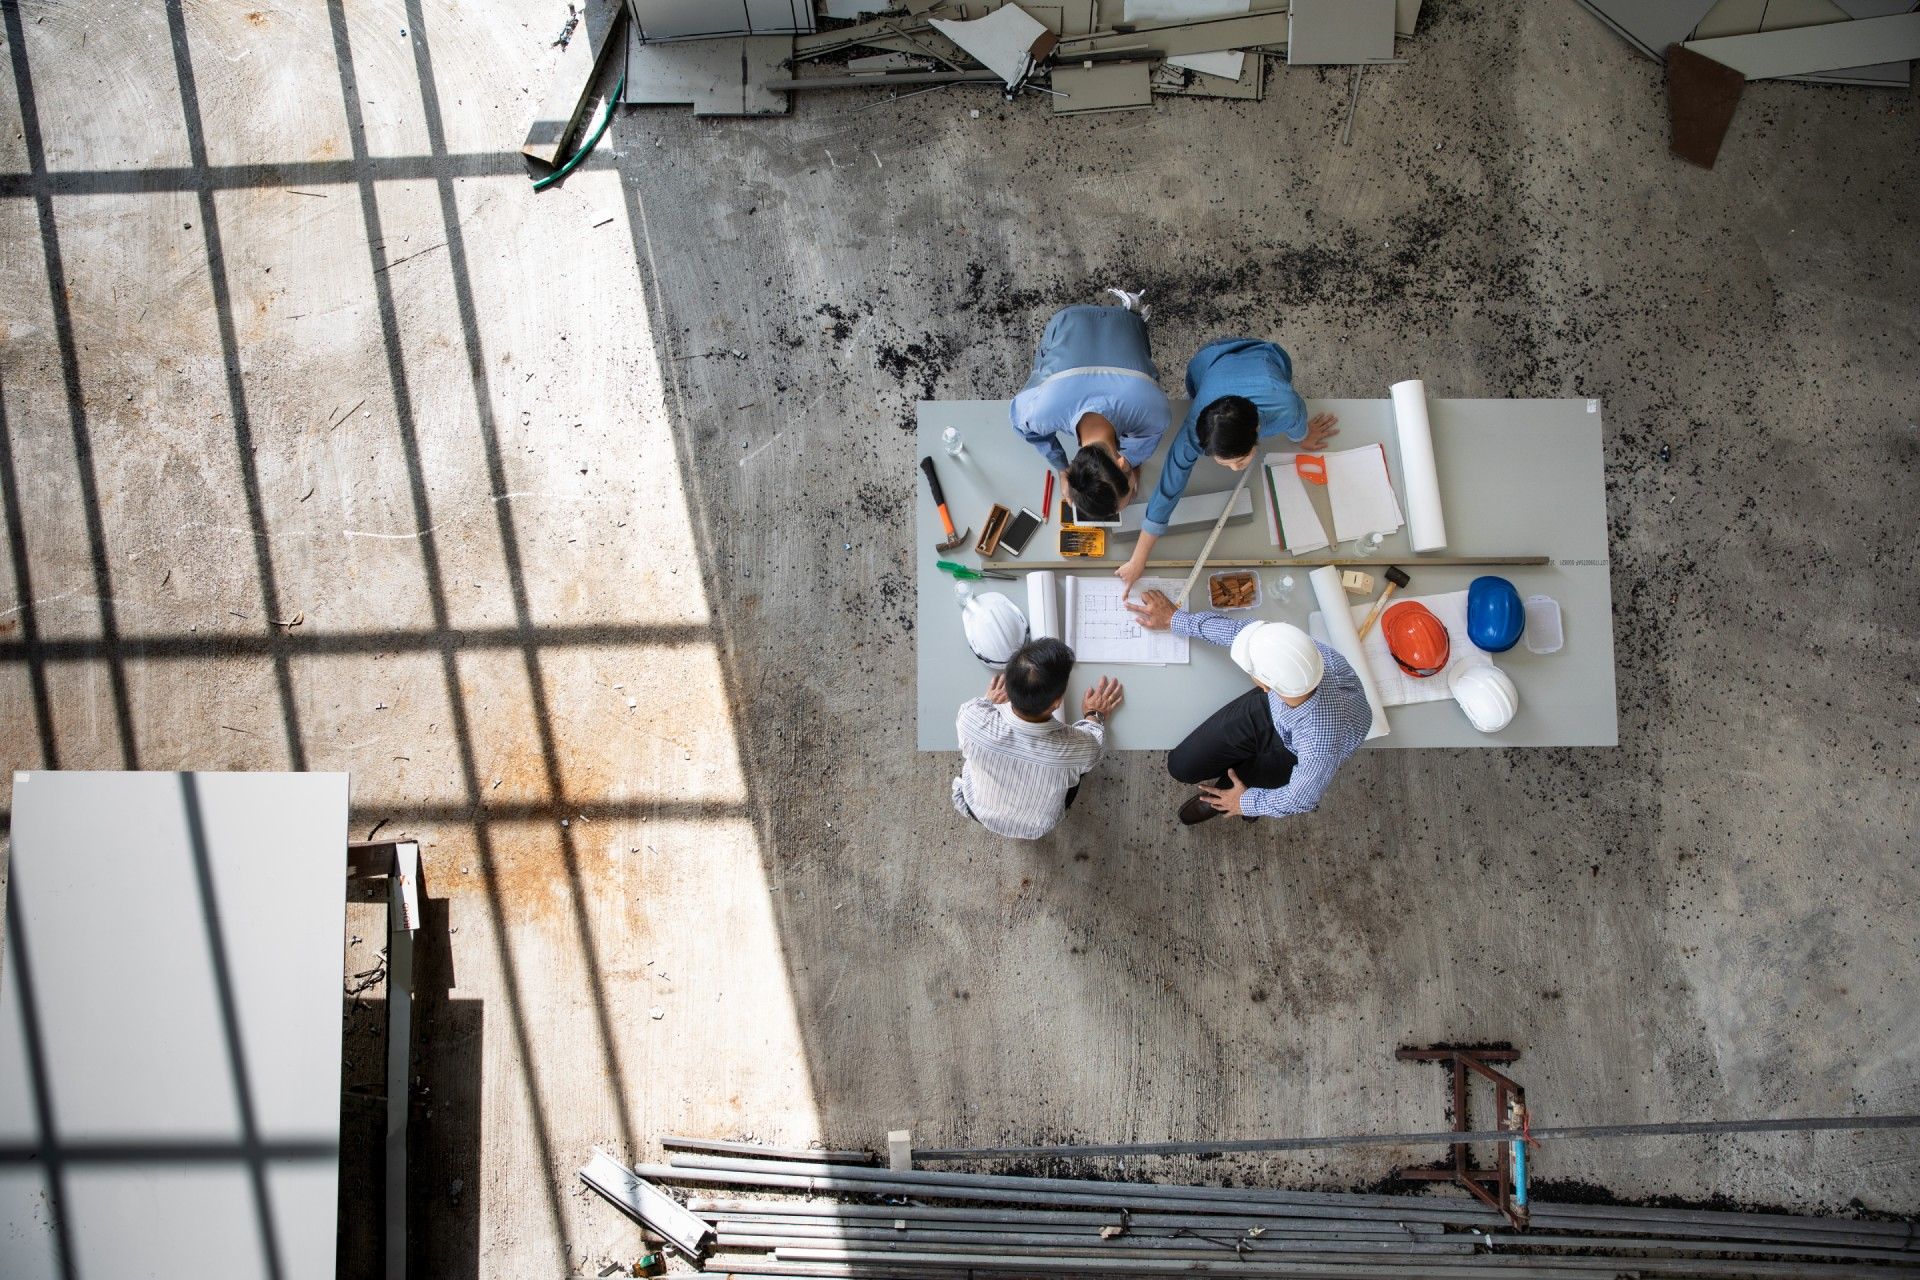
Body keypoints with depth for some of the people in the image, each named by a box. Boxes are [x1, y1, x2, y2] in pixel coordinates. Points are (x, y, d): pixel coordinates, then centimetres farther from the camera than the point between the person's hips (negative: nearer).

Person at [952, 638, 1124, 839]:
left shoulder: (974, 721, -40)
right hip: (1034, 829, -1)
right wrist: (1095, 716, 6)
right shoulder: (1076, 748, -42)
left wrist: (988, 703, 9)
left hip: (977, 810, 1)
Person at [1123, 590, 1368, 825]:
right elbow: (1235, 630, -15)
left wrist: (1247, 803, -5)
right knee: (1182, 766, 2)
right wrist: (1174, 618, 1)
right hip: (1269, 707, 3)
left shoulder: (1320, 746, -46)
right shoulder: (1288, 648, -37)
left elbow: (1299, 800, -24)